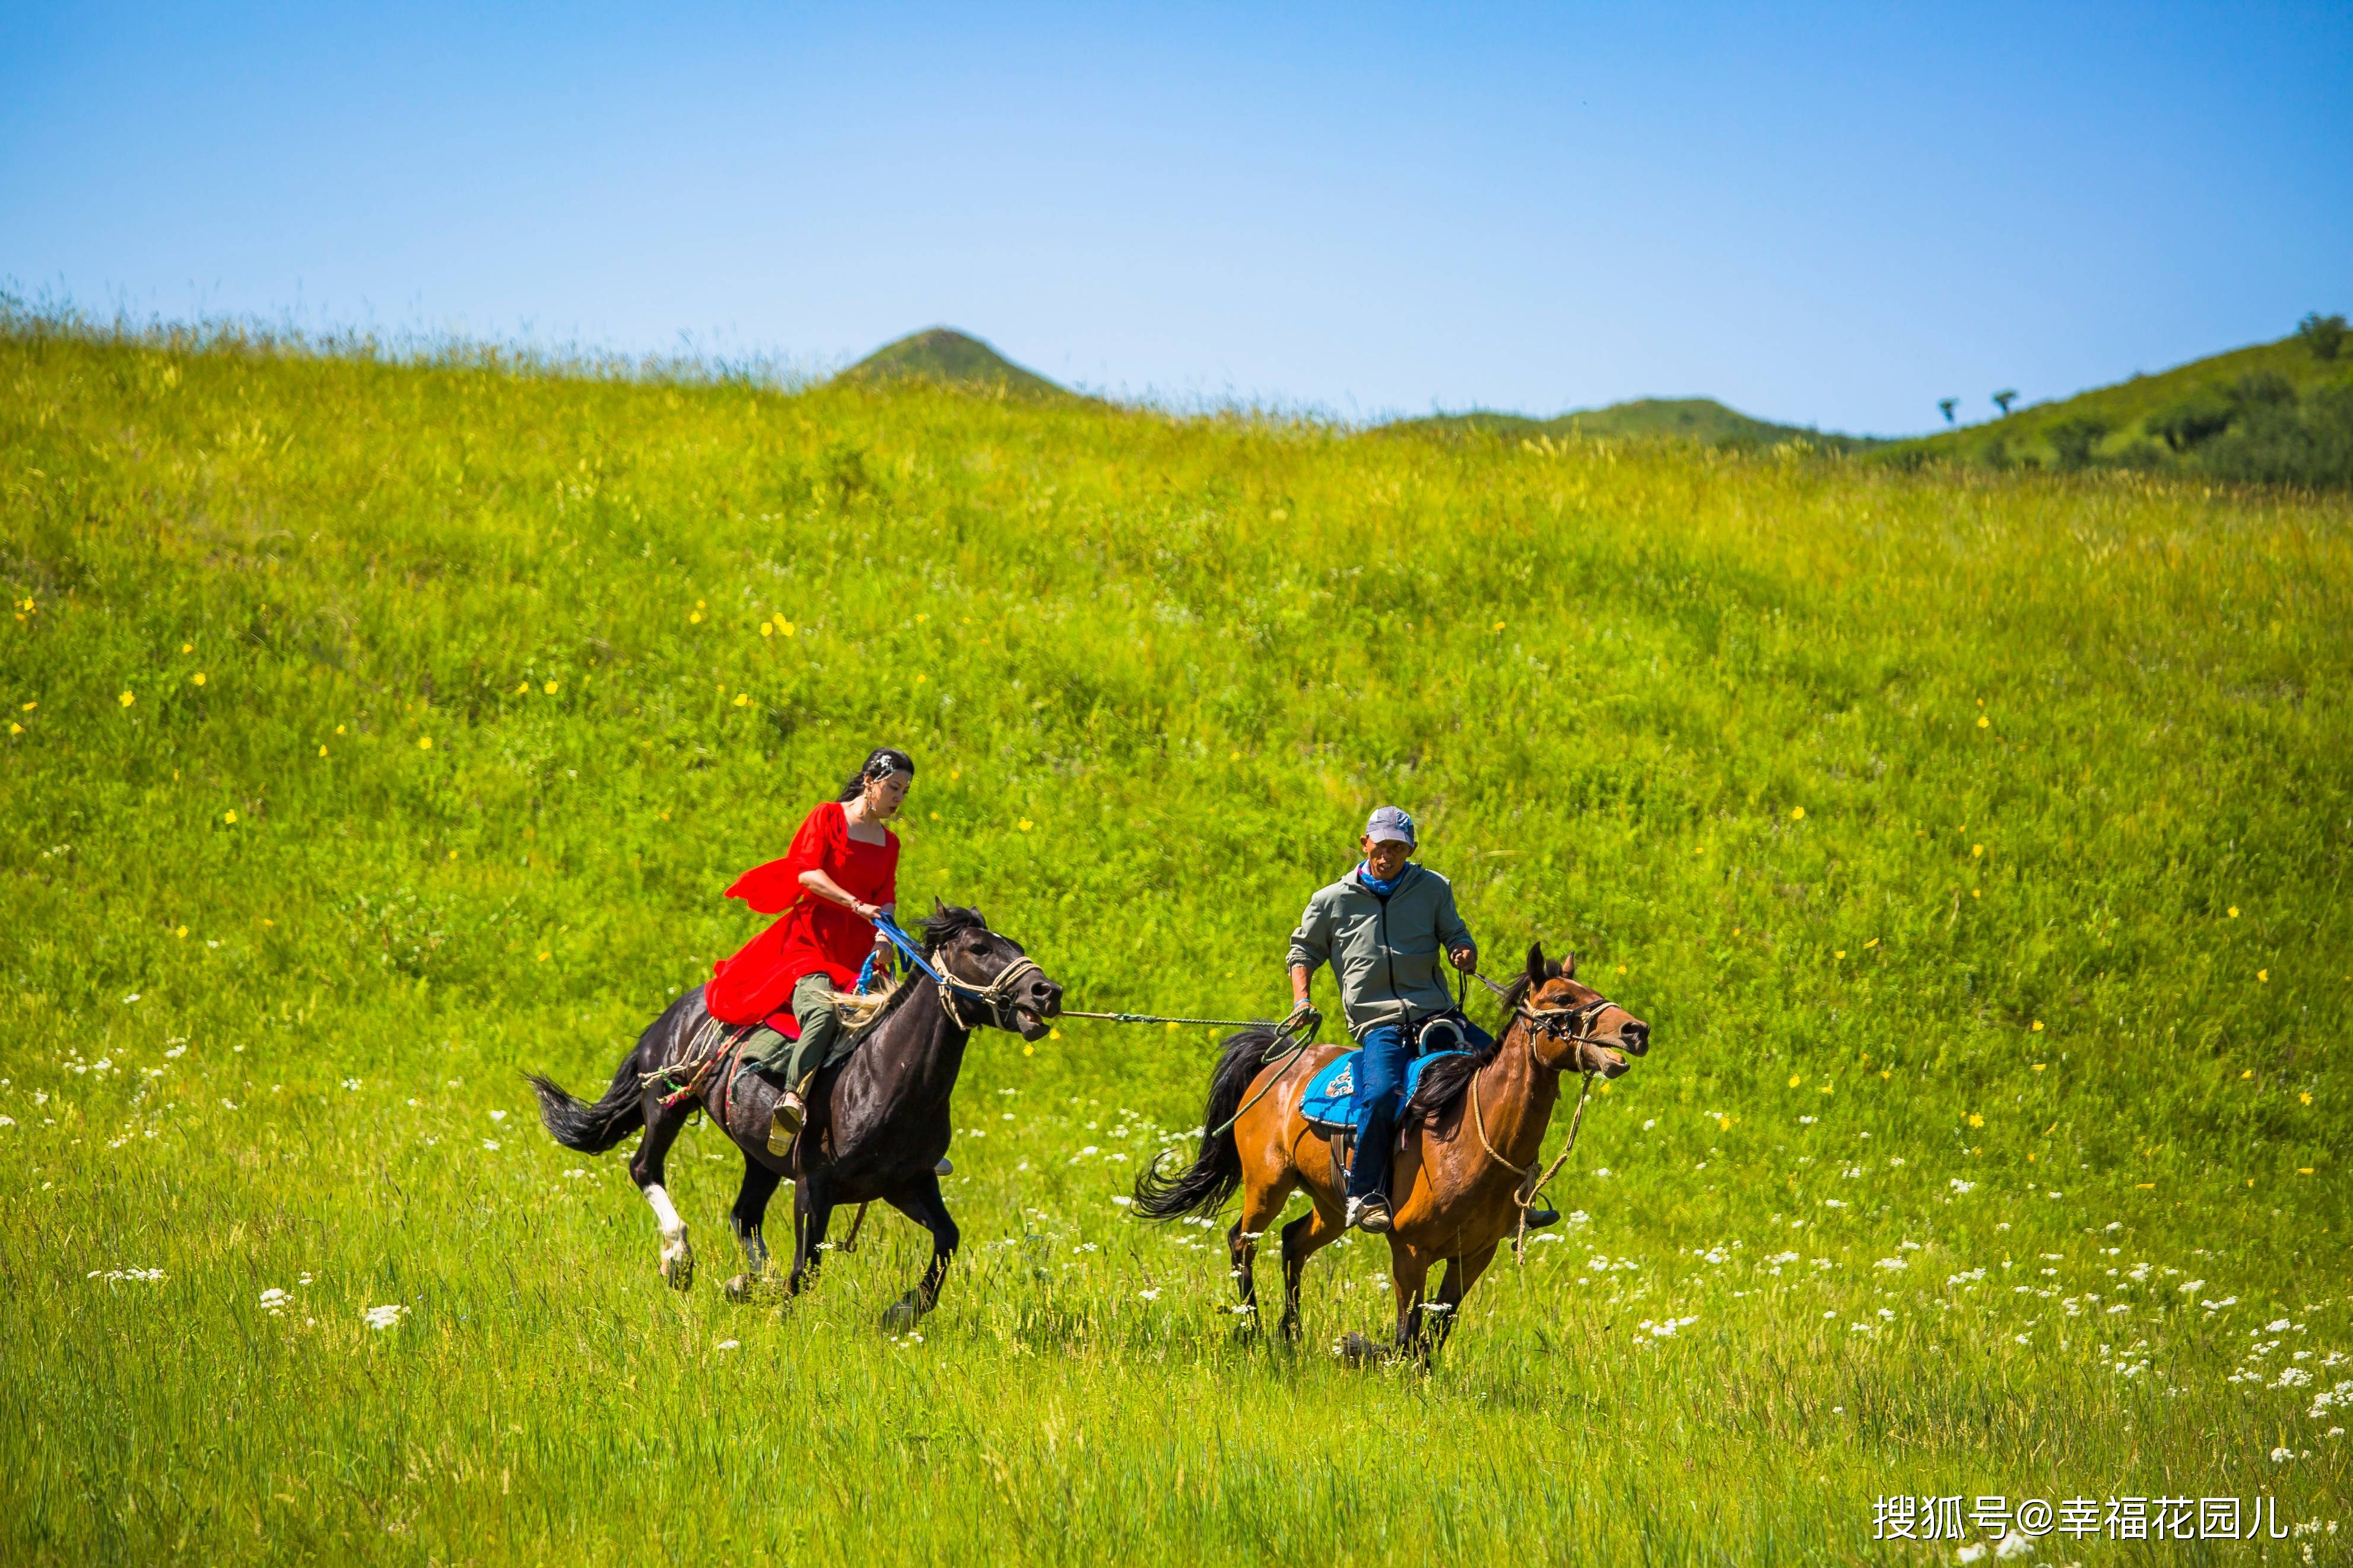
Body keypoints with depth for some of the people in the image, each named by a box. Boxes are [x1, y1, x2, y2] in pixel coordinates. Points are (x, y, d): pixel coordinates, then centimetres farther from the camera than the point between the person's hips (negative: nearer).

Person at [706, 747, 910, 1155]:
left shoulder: (889, 843, 20)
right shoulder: (829, 817, 2)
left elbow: (886, 900, 13)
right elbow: (807, 873, -10)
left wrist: (883, 939, -8)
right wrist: (855, 904, -23)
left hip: (858, 950, 7)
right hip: (810, 938, -7)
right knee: (822, 1012, -34)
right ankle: (792, 1099, -44)